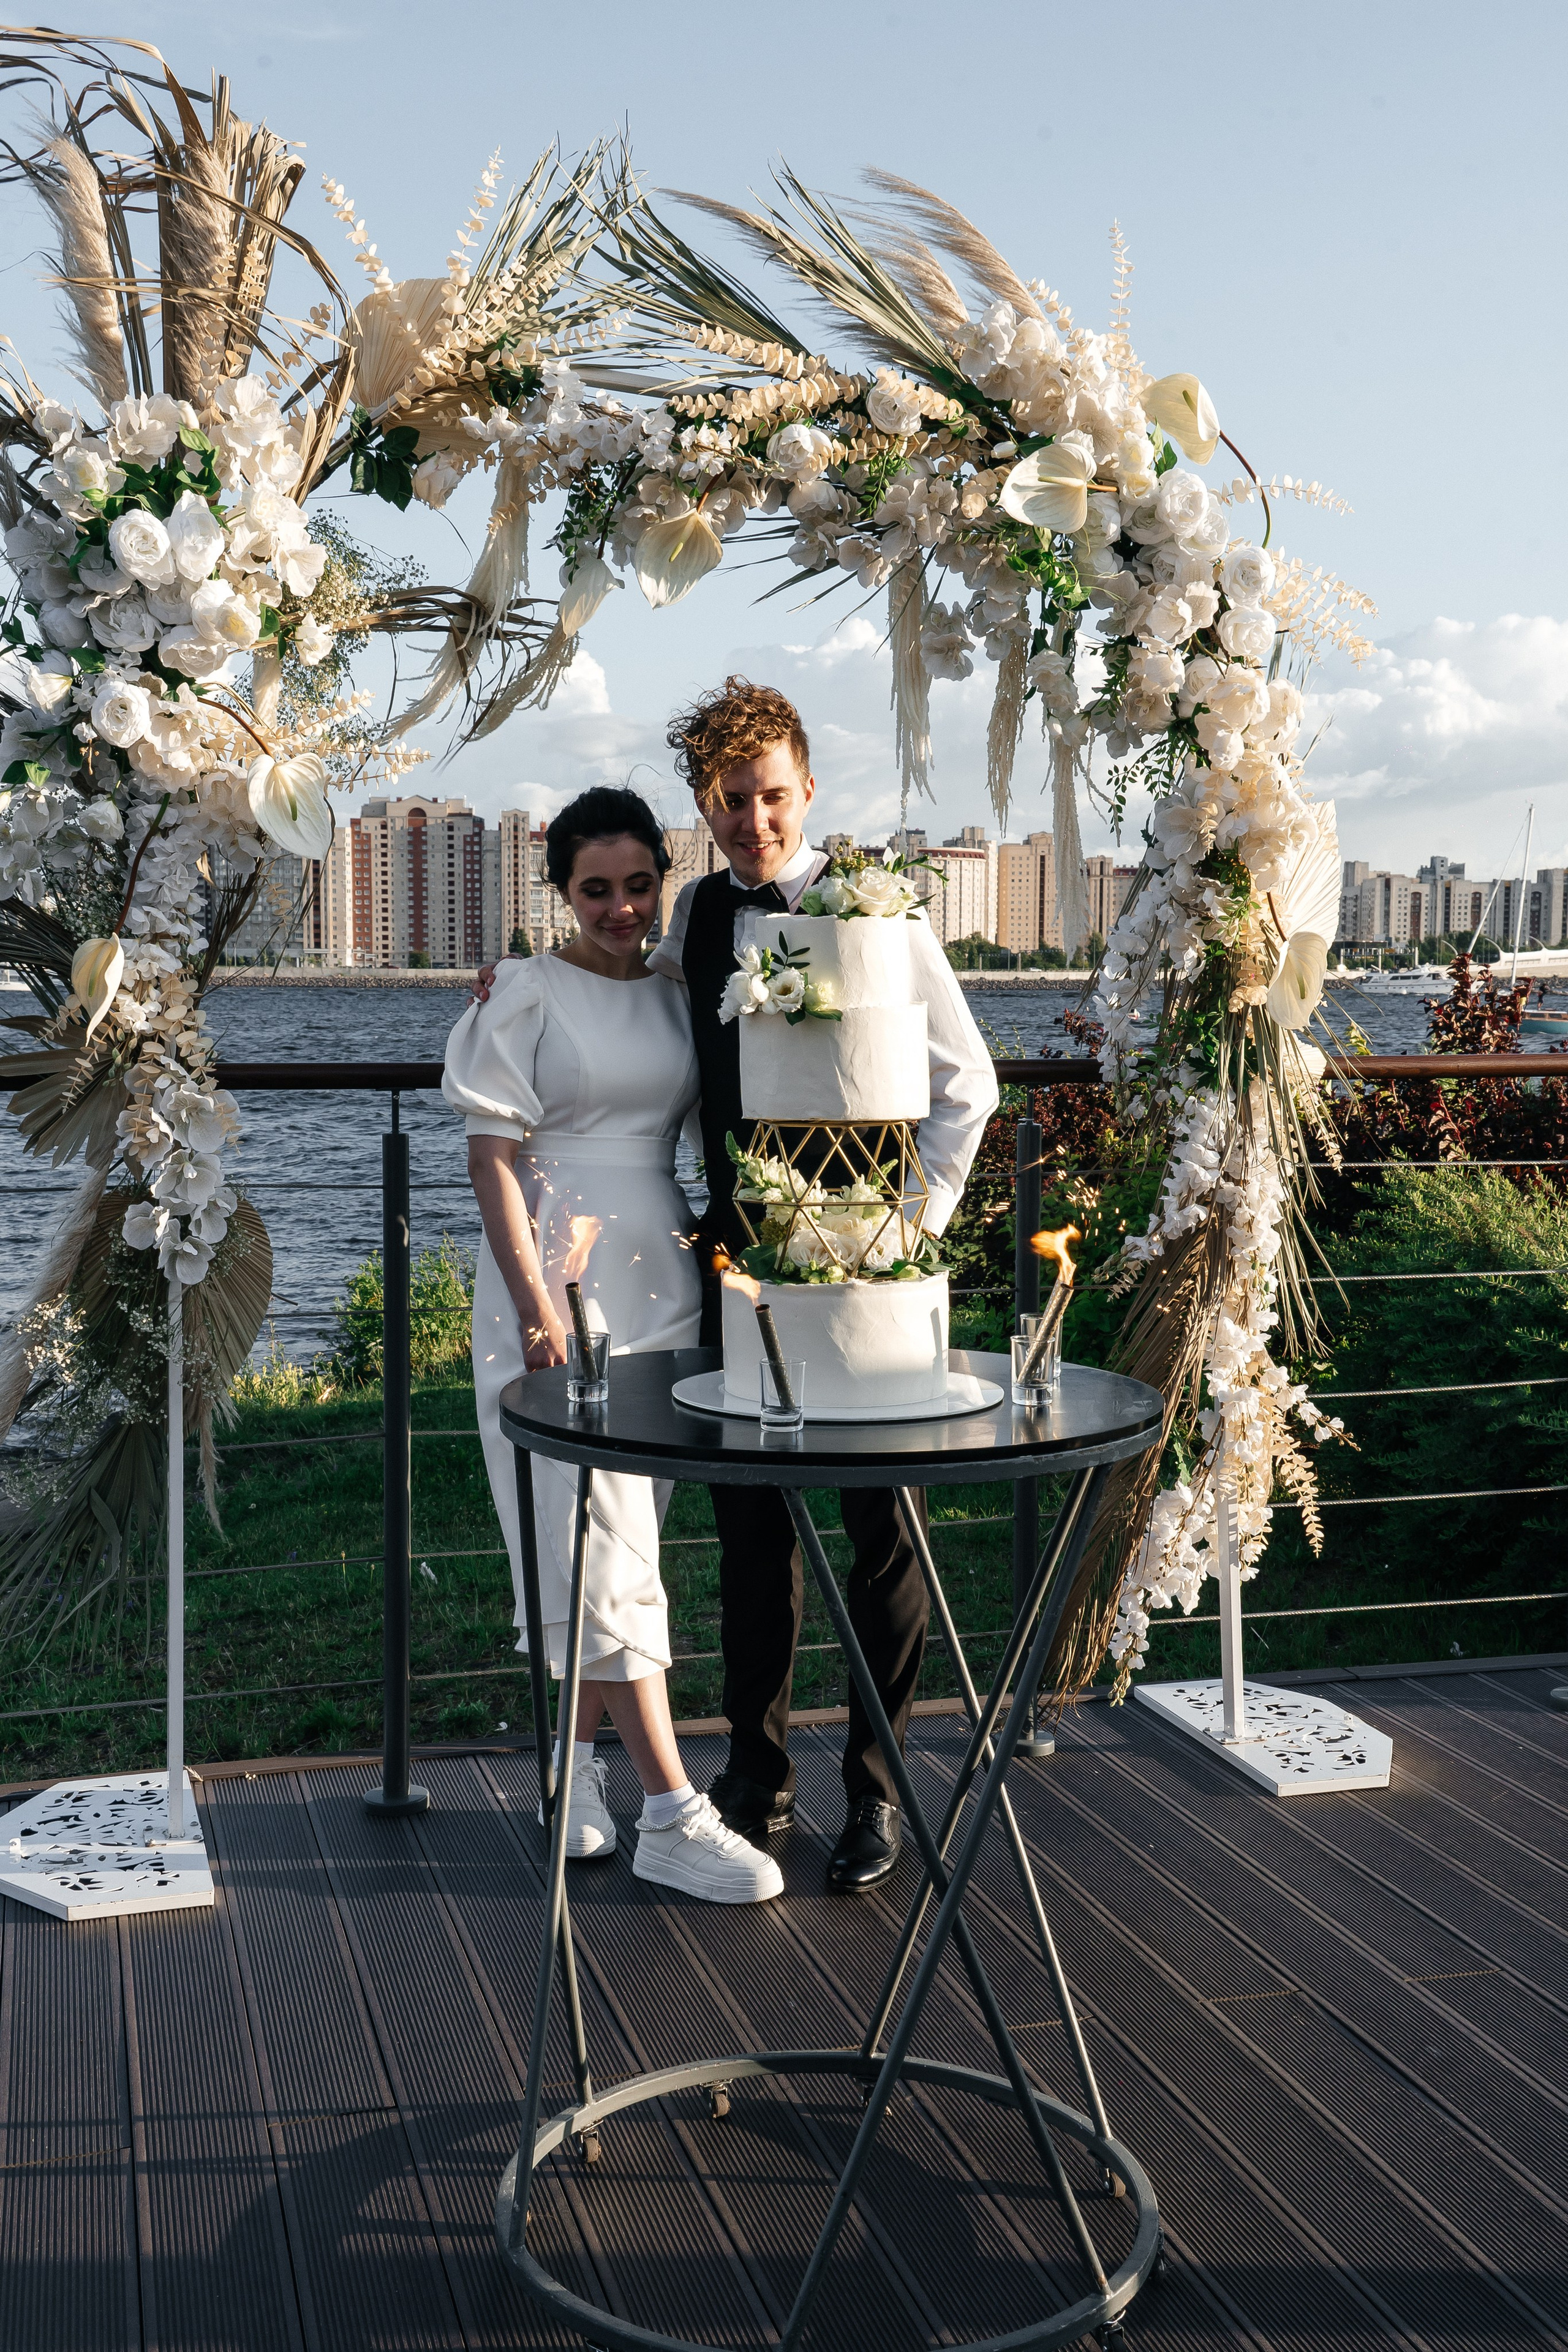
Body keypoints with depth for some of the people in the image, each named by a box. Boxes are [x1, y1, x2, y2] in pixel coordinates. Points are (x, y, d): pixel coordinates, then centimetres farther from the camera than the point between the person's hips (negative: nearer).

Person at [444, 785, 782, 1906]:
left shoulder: (678, 995, 12)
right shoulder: (527, 994, -4)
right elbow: (492, 1152, -9)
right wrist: (534, 1299, -17)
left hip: (661, 1275, 6)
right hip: (561, 1280, -6)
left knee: (619, 1537, 11)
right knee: (604, 1541, -6)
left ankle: (576, 1768, 24)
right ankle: (672, 1814, -5)